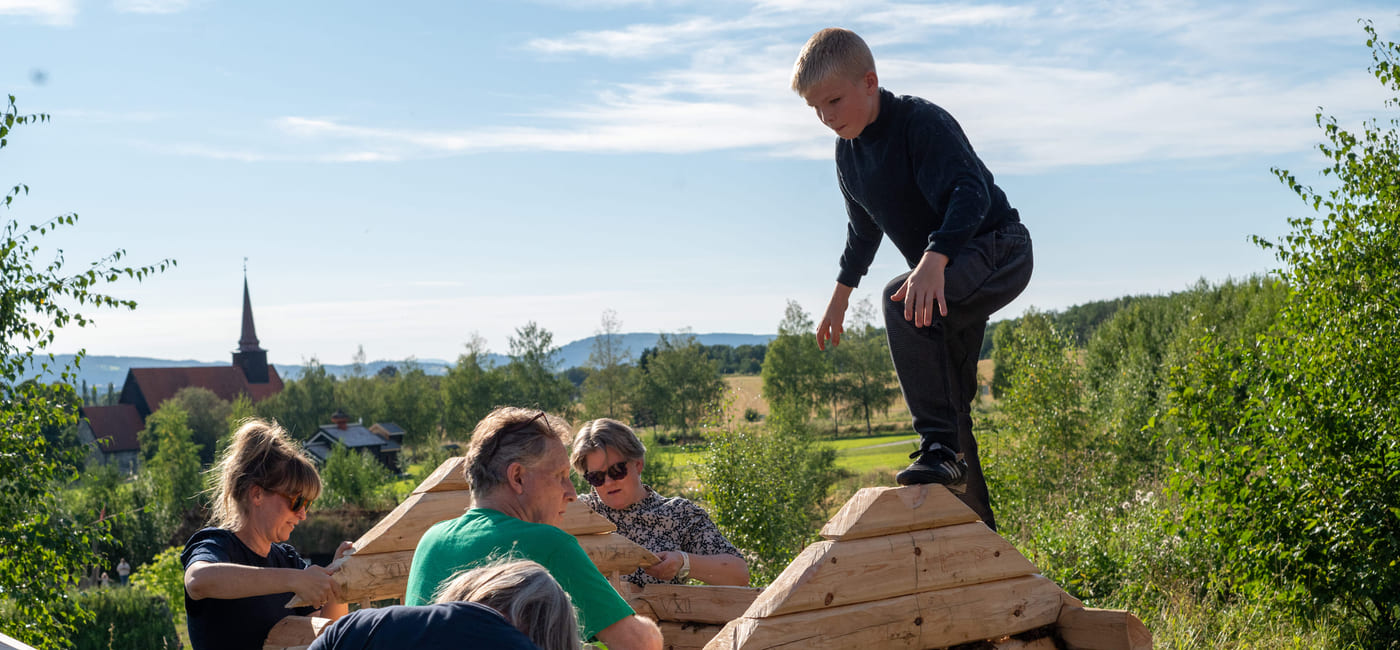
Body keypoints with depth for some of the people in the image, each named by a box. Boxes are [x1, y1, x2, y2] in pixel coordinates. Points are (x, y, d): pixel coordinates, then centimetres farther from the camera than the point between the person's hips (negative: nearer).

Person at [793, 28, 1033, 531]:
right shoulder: (848, 152, 6)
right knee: (949, 399, 9)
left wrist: (934, 260, -51)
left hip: (999, 251, -9)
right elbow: (864, 229, 22)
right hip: (948, 277, 9)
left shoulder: (922, 122, -21)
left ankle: (940, 448, -33)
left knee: (901, 300, -36)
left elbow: (970, 192, -36)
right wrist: (841, 294, 28)